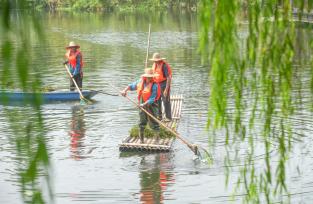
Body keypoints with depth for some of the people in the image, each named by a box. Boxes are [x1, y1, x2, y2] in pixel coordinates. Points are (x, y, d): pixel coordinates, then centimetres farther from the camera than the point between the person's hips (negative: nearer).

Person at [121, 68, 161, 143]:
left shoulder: (154, 85, -16)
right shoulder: (140, 82, 3)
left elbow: (152, 99, -21)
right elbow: (131, 86, 16)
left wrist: (144, 104, -31)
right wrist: (125, 90, -2)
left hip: (151, 106, -5)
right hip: (142, 105, 5)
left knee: (154, 123, -4)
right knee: (141, 124, 10)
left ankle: (157, 140, 6)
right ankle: (141, 140, 21)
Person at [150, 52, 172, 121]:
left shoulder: (164, 66, -20)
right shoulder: (154, 65, 5)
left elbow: (169, 78, -22)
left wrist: (166, 89, -23)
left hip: (164, 84, -8)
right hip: (157, 84, 8)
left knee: (166, 101, -4)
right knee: (157, 101, 12)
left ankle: (168, 117, 4)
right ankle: (159, 116, 24)